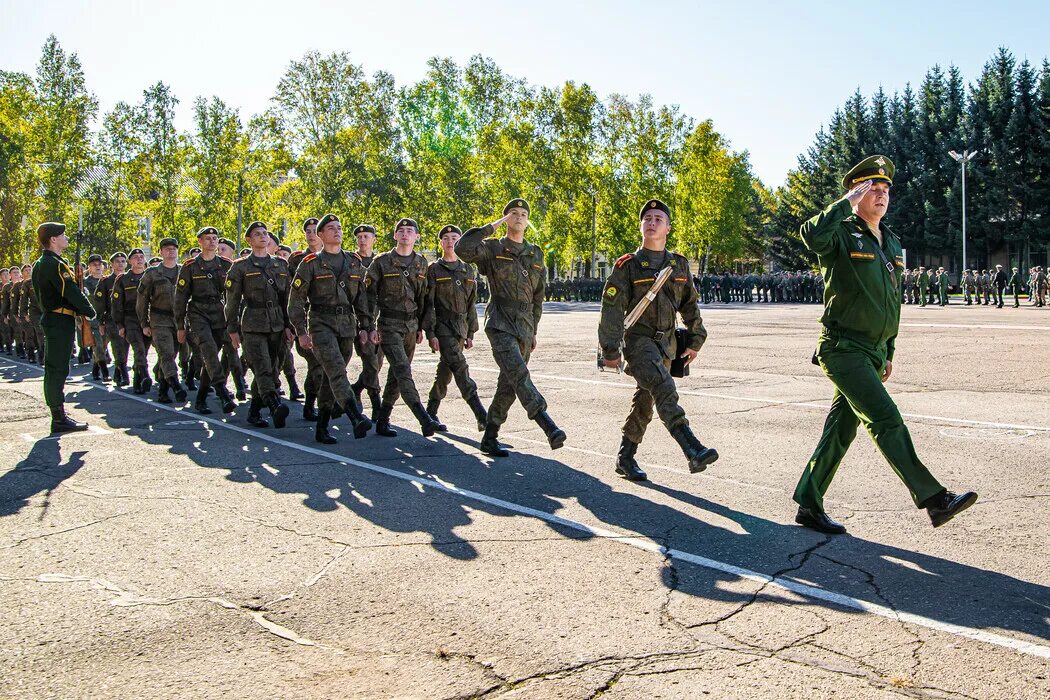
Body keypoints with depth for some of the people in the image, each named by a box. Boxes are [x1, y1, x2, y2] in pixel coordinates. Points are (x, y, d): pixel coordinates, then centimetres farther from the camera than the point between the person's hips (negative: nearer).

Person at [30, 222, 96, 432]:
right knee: (58, 369, -8)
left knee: (53, 369, 14)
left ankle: (58, 415, 22)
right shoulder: (56, 265, -16)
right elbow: (72, 292, -19)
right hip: (61, 322, -10)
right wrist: (90, 312, -6)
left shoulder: (39, 264, 15)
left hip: (50, 319, 10)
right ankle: (59, 419, -6)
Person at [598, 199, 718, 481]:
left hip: (666, 343, 5)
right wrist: (611, 349, -13)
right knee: (664, 389, -25)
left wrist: (694, 340, 16)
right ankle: (693, 450, -35)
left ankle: (625, 458, 22)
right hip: (638, 339, -5)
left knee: (645, 401, 10)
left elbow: (689, 304, 19)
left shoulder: (680, 265, 10)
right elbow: (612, 308, -8)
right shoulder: (628, 265, -4)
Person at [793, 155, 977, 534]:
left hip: (872, 352, 8)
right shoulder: (842, 235, -7)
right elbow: (812, 235, -33)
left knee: (841, 427, 9)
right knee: (885, 419, -14)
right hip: (842, 348, -8)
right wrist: (847, 201, -21)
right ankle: (935, 499, -12)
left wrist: (888, 352, 21)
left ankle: (809, 505, 17)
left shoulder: (891, 242, 17)